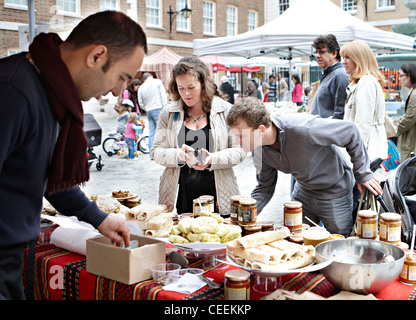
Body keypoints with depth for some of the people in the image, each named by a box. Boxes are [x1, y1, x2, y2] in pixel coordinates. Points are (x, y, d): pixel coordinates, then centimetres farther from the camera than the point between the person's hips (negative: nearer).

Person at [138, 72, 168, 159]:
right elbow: (163, 95, -4)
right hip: (158, 109, -4)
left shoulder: (141, 88, 14)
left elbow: (141, 103, 15)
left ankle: (152, 155, 6)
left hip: (148, 111, 5)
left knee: (151, 133, 6)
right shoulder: (158, 81, 3)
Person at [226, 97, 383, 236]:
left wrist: (362, 173, -13)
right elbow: (264, 188, -1)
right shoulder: (260, 149, -15)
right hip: (302, 192, 5)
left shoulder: (302, 129, -37)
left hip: (334, 193, -5)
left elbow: (350, 131, -23)